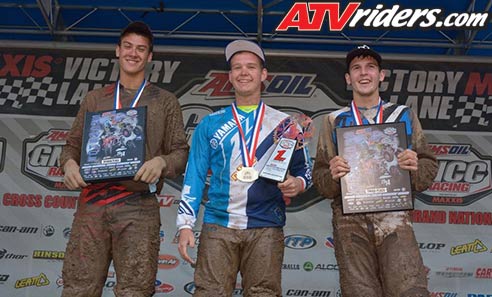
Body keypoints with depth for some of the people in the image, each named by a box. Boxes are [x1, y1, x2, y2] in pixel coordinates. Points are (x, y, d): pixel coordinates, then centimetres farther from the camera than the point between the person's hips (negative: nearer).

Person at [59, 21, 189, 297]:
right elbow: (73, 145, 19)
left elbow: (181, 152, 9)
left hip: (138, 207, -2)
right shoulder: (94, 99, 20)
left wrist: (161, 162, -13)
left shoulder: (165, 102, 13)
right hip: (92, 204, 2)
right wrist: (69, 163, -4)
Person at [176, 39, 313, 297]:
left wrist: (298, 183, -11)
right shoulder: (210, 124, 11)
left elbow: (304, 168, 13)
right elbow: (194, 176, 8)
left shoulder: (284, 124, 10)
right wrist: (185, 224, -1)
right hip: (218, 226, 0)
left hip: (266, 228, 0)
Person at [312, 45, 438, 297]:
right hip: (350, 222, 1)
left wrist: (416, 168, -10)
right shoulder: (333, 122, 12)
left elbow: (429, 168, 12)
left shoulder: (404, 116, 12)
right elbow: (320, 178, 10)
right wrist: (331, 176, -12)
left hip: (394, 217, 0)